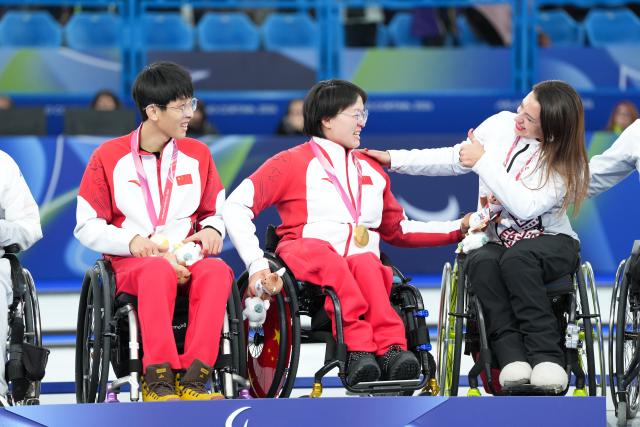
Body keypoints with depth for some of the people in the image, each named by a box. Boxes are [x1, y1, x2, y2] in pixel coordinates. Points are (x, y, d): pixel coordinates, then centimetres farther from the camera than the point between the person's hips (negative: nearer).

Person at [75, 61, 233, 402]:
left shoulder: (197, 153, 14)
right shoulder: (109, 157, 5)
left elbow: (217, 211, 22)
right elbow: (87, 227, 5)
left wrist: (212, 230, -3)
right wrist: (131, 241, -12)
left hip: (189, 258, 3)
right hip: (132, 261, -3)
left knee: (216, 271, -35)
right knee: (159, 270, -41)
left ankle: (193, 378, -40)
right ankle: (158, 379, -40)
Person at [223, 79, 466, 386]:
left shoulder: (372, 170, 29)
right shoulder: (294, 162, 12)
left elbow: (398, 230, 36)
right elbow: (237, 206, 3)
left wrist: (460, 229, 27)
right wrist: (256, 262, -11)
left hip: (362, 262, 3)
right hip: (306, 260, -3)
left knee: (365, 263, -35)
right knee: (323, 253, -40)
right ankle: (359, 346, -55)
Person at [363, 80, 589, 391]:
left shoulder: (567, 164, -11)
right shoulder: (501, 125, 3)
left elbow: (525, 206, -23)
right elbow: (454, 160, 16)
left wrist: (483, 161, -17)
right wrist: (394, 159, 12)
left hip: (550, 242, -3)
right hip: (496, 241, 3)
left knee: (517, 258, -38)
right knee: (481, 262, -33)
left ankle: (546, 356, -41)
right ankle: (511, 355, -45)